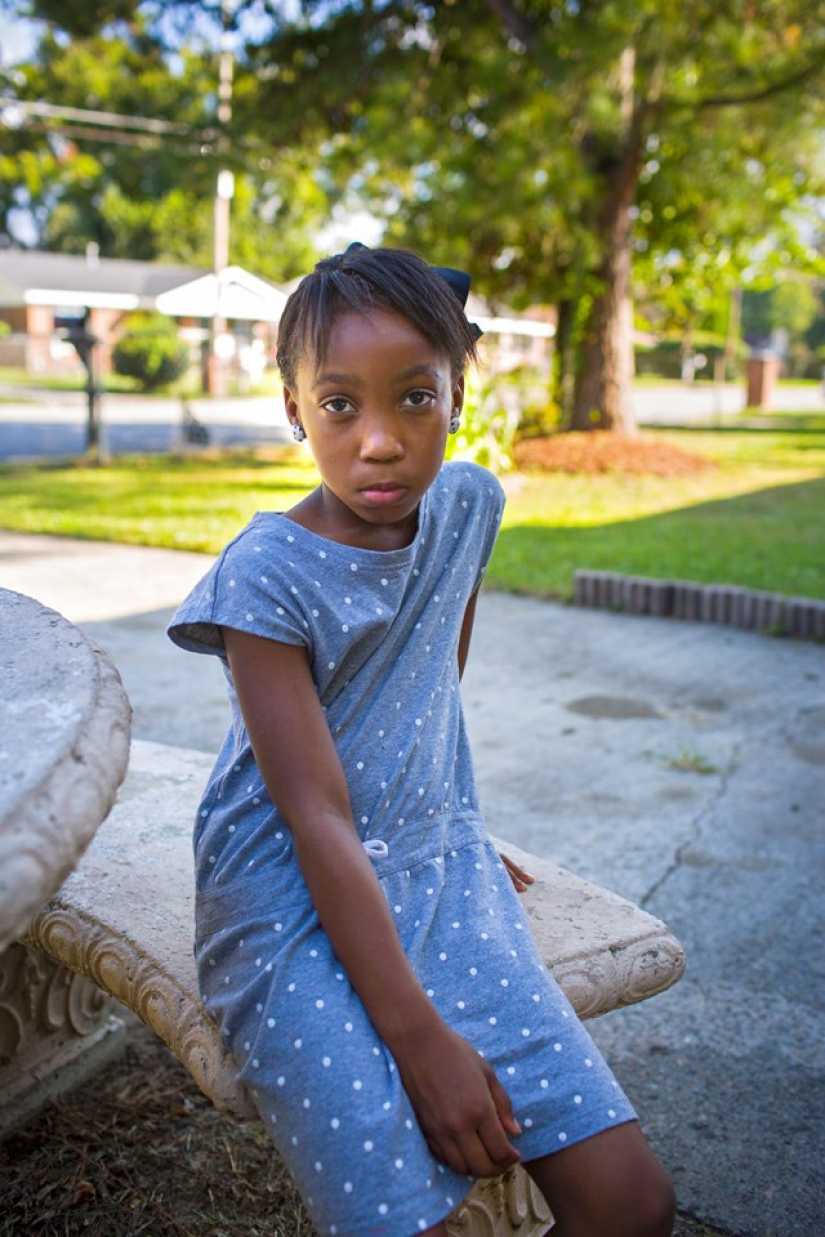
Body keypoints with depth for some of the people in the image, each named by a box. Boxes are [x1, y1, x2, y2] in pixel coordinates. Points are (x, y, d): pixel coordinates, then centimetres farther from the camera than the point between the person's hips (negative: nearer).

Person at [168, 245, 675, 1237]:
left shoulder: (467, 505, 1)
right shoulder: (266, 578, -16)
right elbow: (319, 823, -19)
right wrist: (422, 1038, -20)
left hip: (437, 870, 5)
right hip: (297, 905, -4)